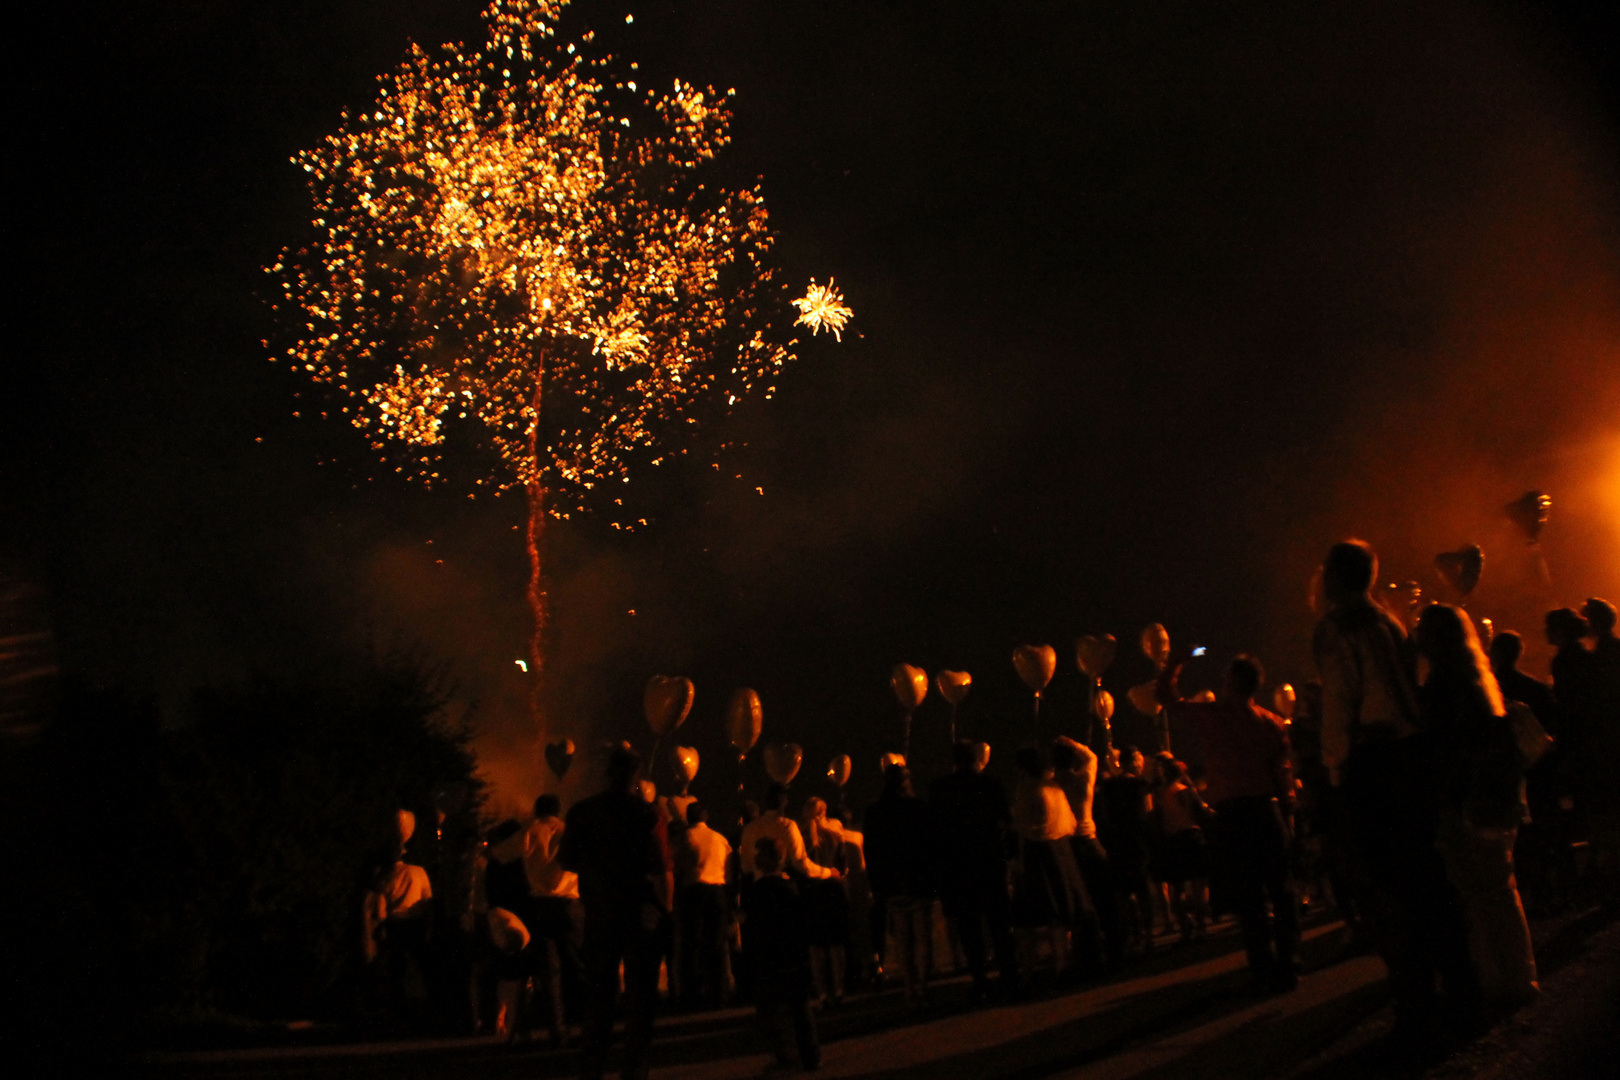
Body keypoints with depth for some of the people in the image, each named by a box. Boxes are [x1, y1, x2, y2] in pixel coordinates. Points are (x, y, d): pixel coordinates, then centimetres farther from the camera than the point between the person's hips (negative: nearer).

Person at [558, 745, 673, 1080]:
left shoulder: (582, 811, 0)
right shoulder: (648, 813, -11)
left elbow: (567, 860, 6)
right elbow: (661, 870, -14)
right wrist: (664, 907, -4)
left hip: (599, 911, 3)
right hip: (642, 912, -3)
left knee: (597, 992, 12)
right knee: (639, 993, 5)